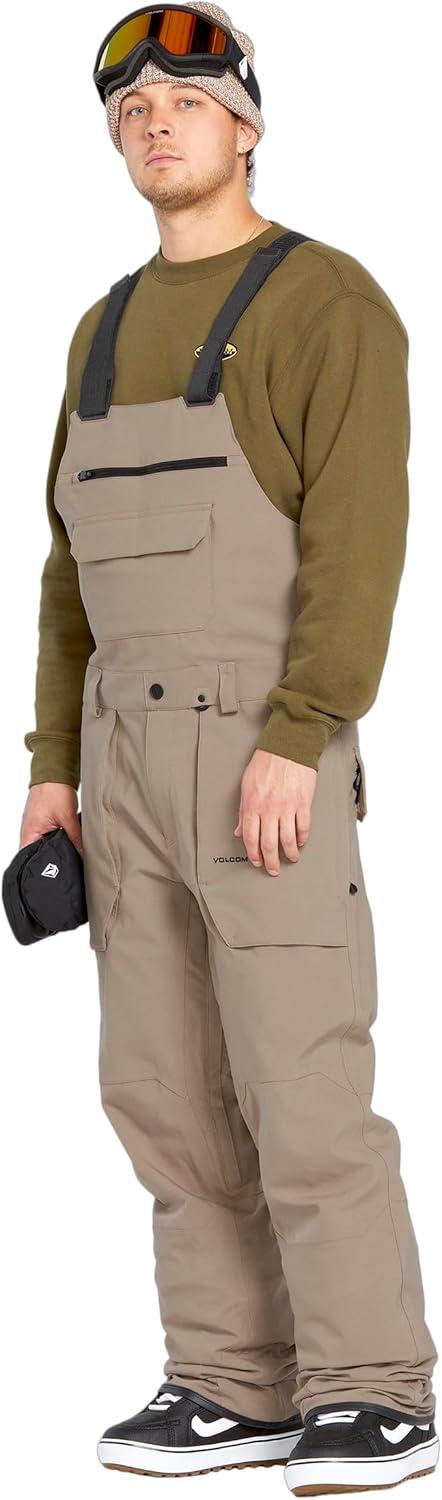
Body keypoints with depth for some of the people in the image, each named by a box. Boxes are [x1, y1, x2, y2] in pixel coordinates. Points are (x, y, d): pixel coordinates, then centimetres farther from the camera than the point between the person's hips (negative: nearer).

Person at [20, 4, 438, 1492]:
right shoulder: (111, 333, 16)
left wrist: (295, 744, -25)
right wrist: (56, 768, 11)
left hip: (267, 744, -7)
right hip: (133, 745, 7)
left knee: (299, 1085, -10)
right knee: (167, 1084, 5)